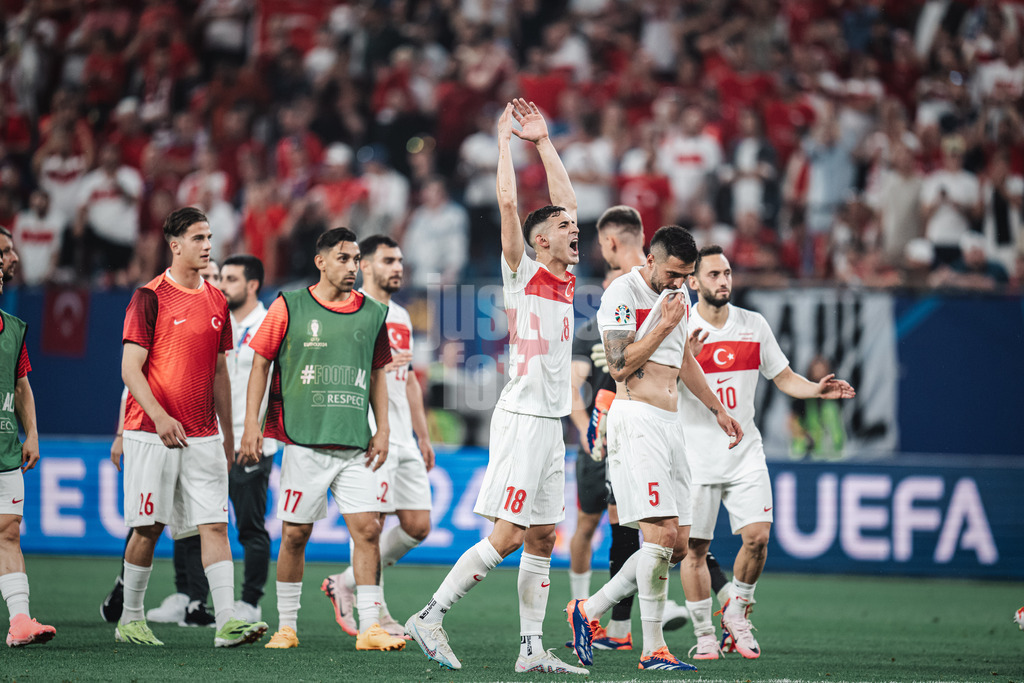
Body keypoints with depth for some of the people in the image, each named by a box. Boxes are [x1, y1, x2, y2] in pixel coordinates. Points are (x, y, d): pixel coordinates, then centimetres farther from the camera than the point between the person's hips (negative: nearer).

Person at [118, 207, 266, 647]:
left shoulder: (215, 301, 12)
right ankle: (130, 620, 15)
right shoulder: (150, 297, -6)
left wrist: (227, 434, 18)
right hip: (153, 435, -5)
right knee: (148, 528, 1)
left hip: (203, 437, 5)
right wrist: (160, 417, -23)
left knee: (215, 525, -5)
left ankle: (227, 622, -12)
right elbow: (131, 369, -10)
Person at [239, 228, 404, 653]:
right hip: (304, 442, -3)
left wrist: (383, 430, 10)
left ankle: (369, 627, -5)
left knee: (367, 528, -7)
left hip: (355, 445, 3)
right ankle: (286, 626, 14)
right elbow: (261, 363, 4)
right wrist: (251, 425, -3)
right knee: (295, 534, 2)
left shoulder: (372, 314, 10)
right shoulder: (289, 307, 1)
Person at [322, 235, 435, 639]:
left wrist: (423, 436, 23)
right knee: (371, 524, -7)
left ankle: (346, 584, 17)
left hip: (404, 437, 8)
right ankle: (375, 616, 0)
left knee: (418, 525, 4)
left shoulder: (401, 317, 21)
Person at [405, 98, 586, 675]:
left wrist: (543, 142, 19)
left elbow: (565, 200, 21)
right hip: (522, 418, -8)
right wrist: (505, 138, -3)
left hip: (552, 423, 8)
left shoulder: (567, 278, 14)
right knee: (507, 536, -11)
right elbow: (508, 202, -11)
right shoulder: (522, 275, -4)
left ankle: (532, 649, 8)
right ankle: (431, 616, -5)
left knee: (542, 540, 6)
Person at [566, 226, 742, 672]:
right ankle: (653, 649, -12)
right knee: (661, 533, -16)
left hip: (669, 423, 9)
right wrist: (663, 325, -14)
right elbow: (620, 366, -15)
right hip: (636, 420, -9)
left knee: (677, 545, 4)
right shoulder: (623, 293, -9)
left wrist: (717, 409, 33)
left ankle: (589, 610, 14)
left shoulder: (678, 295, 17)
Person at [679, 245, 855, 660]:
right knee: (695, 548, -2)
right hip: (695, 452, -3)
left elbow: (784, 378, 13)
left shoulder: (753, 325, 6)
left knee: (757, 536, -10)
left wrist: (816, 390, -6)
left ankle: (736, 612, 13)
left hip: (745, 452, 3)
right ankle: (704, 634, 11)